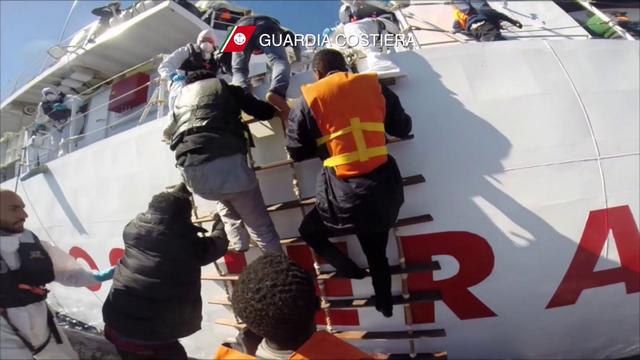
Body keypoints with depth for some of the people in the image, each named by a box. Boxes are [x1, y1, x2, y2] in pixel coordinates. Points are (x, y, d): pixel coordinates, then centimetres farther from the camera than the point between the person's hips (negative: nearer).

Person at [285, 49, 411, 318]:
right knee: (377, 254, 24)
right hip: (383, 188, 4)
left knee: (309, 230, 24)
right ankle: (385, 304, 35)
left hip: (345, 195, -4)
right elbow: (403, 128, 15)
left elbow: (296, 151, 5)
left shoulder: (309, 101, -1)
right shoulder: (374, 87, 7)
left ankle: (350, 270, 10)